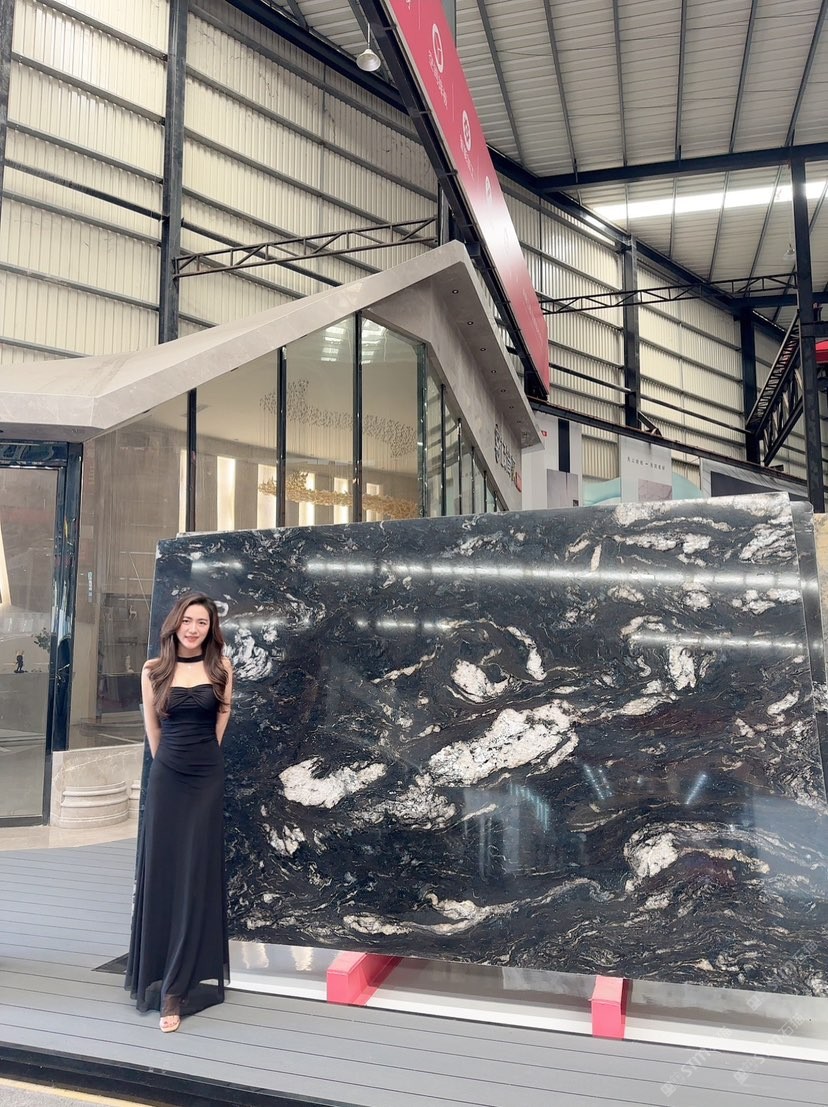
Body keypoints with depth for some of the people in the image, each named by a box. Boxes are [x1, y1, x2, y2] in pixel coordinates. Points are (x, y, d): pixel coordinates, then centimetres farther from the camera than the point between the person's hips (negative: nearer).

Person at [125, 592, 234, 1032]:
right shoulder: (154, 669, 2)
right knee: (160, 873, 4)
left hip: (207, 779, -1)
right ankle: (161, 975, 18)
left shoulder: (220, 667, 1)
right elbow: (152, 727, 9)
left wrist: (201, 758, 9)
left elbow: (221, 720, 8)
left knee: (197, 875, -1)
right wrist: (173, 762, 11)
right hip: (166, 778, 1)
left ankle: (177, 988, 2)